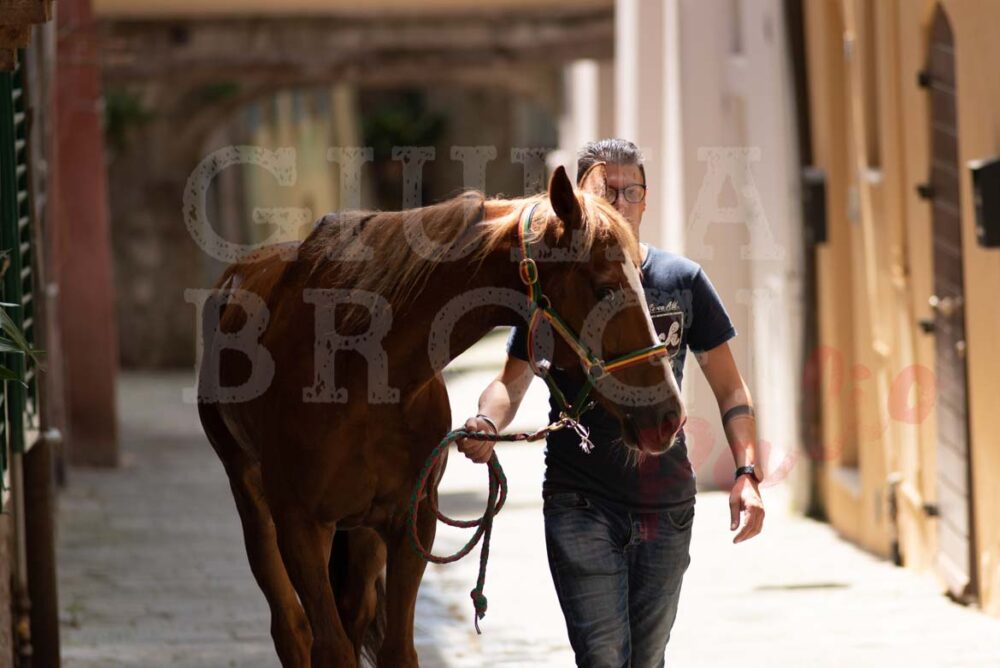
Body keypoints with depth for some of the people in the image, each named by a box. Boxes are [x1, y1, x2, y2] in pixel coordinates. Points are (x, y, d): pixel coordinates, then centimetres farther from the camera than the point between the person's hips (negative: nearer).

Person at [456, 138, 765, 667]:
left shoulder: (683, 281, 5)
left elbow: (729, 389, 8)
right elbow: (512, 379, 5)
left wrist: (746, 471, -6)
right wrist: (488, 423, -18)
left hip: (667, 504, 2)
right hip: (581, 505, -2)